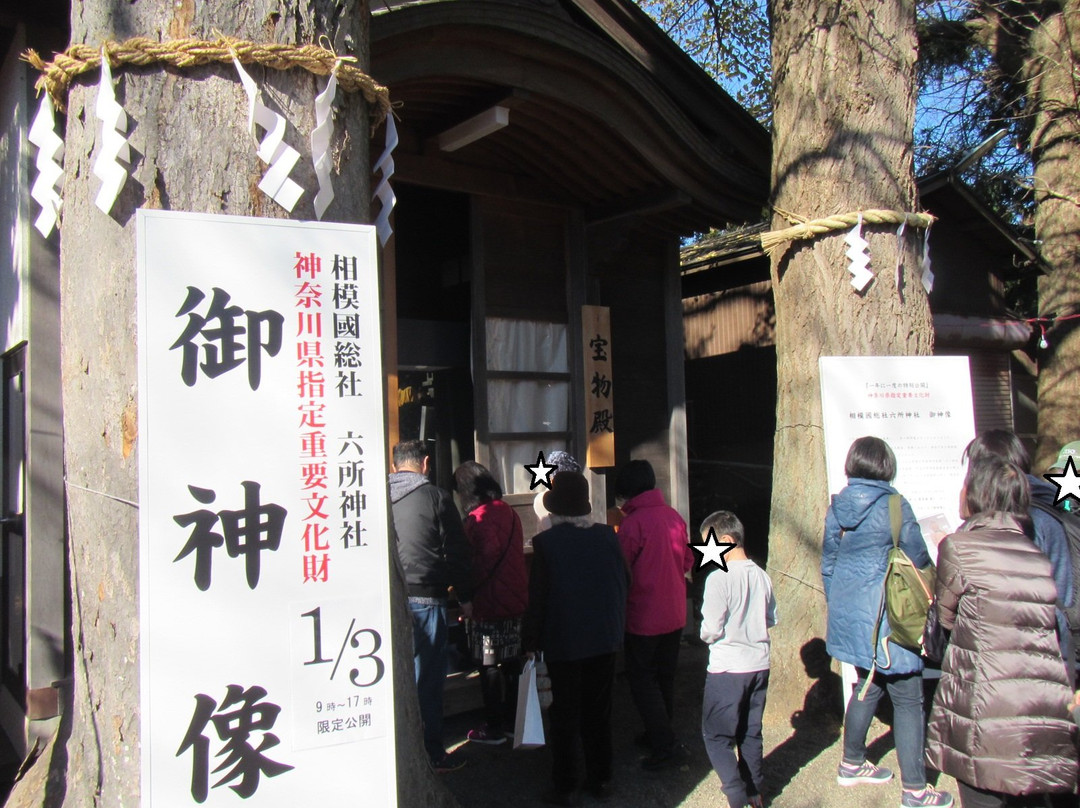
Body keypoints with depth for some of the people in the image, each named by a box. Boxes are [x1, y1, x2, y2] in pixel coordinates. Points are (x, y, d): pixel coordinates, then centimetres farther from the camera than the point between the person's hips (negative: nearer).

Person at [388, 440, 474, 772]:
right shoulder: (436, 497, -5)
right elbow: (457, 552, -3)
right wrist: (465, 596, 5)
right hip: (425, 597, -4)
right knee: (428, 677, 4)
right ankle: (432, 754, 11)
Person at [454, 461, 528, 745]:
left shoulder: (478, 518, -17)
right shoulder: (509, 513, 7)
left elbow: (485, 561, -21)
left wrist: (466, 596, -13)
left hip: (490, 604, -7)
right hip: (516, 601, 8)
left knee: (489, 667, 4)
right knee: (511, 663, 16)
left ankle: (494, 728, 13)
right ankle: (512, 722, 27)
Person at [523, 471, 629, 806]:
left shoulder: (546, 542, -15)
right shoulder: (606, 536, -5)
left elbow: (538, 595, -12)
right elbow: (624, 581, 4)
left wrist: (531, 640, -2)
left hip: (563, 641, -4)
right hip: (605, 638, 4)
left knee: (565, 715, 8)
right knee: (598, 710, 17)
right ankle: (601, 778, 27)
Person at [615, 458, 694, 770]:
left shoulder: (633, 523, -19)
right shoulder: (674, 516, 1)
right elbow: (687, 561, 12)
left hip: (644, 616, -7)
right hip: (675, 613, 7)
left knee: (642, 679, 4)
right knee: (665, 677, 19)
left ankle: (664, 746, 3)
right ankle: (660, 735, 33)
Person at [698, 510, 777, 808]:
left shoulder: (719, 578, -19)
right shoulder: (761, 576, 1)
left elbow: (711, 630, -18)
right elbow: (771, 619, 11)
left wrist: (705, 635, 2)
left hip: (727, 669, -7)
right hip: (759, 664, 7)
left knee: (716, 736, 4)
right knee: (751, 733, 19)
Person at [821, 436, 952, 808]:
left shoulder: (836, 508, 3)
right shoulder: (894, 505, -14)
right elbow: (918, 560, -7)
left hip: (849, 617, 7)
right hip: (886, 620, -7)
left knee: (868, 685, 23)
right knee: (907, 700, 3)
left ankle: (852, 764, 34)